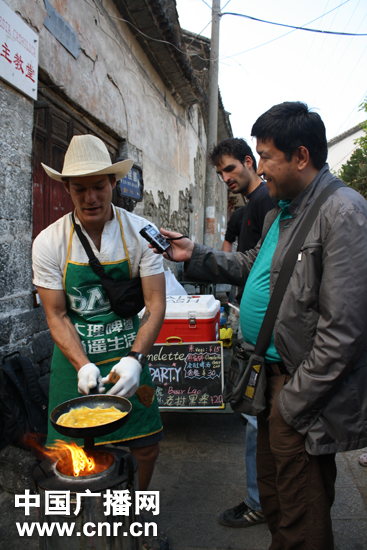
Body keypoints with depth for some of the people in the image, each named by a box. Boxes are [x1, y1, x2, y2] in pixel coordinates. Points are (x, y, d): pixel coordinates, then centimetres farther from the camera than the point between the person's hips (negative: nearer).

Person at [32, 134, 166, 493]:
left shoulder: (141, 233, -9)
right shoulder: (49, 243, -9)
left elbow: (156, 305, -10)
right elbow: (56, 315, -6)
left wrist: (134, 358, -24)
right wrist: (83, 365, -21)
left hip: (127, 353, 1)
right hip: (74, 357, 0)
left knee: (146, 444, 6)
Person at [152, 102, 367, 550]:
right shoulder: (280, 211, 11)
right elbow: (251, 265, 23)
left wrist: (293, 403, -18)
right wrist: (194, 256, 13)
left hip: (303, 396, -9)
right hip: (270, 374, 9)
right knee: (272, 498, 25)